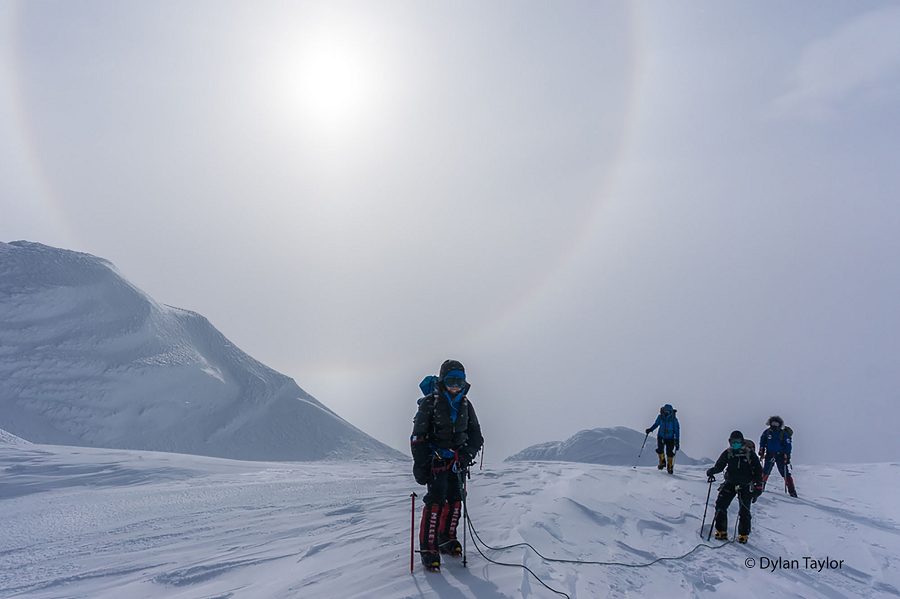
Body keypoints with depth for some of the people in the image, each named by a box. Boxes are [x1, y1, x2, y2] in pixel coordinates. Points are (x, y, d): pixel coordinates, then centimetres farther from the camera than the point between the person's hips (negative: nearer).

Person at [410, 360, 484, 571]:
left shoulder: (465, 405, 8)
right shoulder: (430, 402, -8)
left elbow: (475, 433, 17)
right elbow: (418, 436, -8)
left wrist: (468, 453, -1)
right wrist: (419, 465, -13)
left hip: (456, 460, 5)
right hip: (435, 458, -5)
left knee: (454, 499, 6)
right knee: (436, 500, -14)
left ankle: (447, 540, 23)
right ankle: (428, 548, -10)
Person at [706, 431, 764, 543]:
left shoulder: (750, 454, -3)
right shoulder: (728, 453, 3)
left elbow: (758, 471, 2)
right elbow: (719, 465, 3)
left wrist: (758, 487, -3)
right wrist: (712, 470, -20)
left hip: (745, 486, -2)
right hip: (730, 483, 2)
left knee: (744, 511, -5)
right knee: (720, 504, -10)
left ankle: (743, 535, 13)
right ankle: (721, 531, 2)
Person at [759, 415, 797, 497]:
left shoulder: (784, 434, -10)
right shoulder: (767, 432, -1)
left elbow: (788, 445, -7)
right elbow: (762, 441, 16)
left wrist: (787, 456, -12)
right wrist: (761, 451, 13)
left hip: (780, 455, -3)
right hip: (769, 455, 3)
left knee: (785, 473, -5)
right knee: (765, 472, 3)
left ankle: (791, 490, -1)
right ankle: (760, 486, 16)